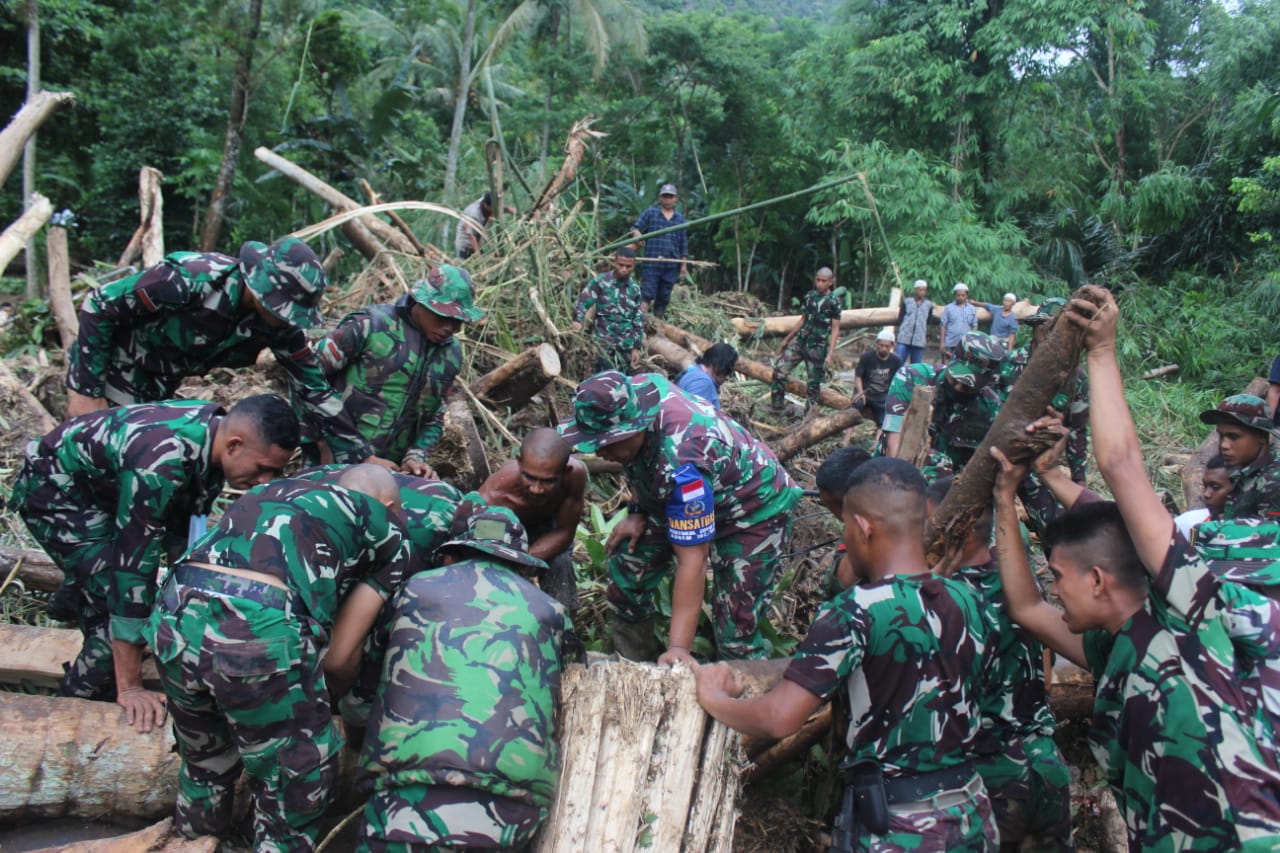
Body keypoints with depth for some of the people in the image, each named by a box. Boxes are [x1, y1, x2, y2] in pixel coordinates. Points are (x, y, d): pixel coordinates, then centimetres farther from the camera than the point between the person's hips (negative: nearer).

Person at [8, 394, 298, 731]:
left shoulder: (216, 429, -15)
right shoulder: (160, 465, -40)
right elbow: (133, 564, -39)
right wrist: (130, 688, -35)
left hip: (103, 486, 8)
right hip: (52, 488, -8)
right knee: (119, 603, -16)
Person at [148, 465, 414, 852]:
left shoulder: (274, 488, 32)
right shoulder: (387, 530, 19)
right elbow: (340, 656, 13)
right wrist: (322, 703, 34)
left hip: (173, 614, 6)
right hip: (261, 629, -6)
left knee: (204, 766, 31)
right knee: (298, 787, 16)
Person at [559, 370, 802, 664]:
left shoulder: (680, 465, -43)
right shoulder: (633, 392, -21)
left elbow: (692, 559, -38)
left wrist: (678, 647, -38)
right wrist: (637, 512, -2)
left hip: (754, 511, -8)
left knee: (736, 633, -16)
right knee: (626, 568, 7)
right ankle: (632, 664, 26)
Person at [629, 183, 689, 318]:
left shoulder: (680, 218, 14)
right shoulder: (650, 213, 7)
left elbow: (684, 244, 16)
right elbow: (635, 228, 2)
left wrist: (684, 265, 12)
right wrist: (636, 233, -23)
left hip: (671, 266, 3)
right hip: (651, 263, -3)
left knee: (664, 298, 8)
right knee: (646, 296, -11)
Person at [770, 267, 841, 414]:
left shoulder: (834, 302, -7)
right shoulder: (810, 296, 8)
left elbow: (835, 329, -8)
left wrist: (830, 353, -17)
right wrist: (787, 339, 20)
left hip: (818, 347, -5)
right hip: (800, 341, 5)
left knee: (813, 384, 2)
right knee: (779, 370, -6)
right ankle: (777, 406, 6)